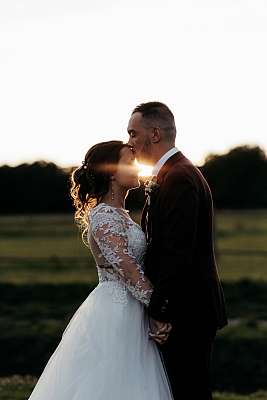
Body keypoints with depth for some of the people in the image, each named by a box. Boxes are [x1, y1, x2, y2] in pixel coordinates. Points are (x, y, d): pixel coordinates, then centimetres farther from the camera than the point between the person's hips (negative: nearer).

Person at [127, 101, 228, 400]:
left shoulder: (178, 178, -17)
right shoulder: (172, 174, 16)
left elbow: (177, 252, -23)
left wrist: (157, 312, -20)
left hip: (187, 313, -10)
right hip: (189, 311, 10)